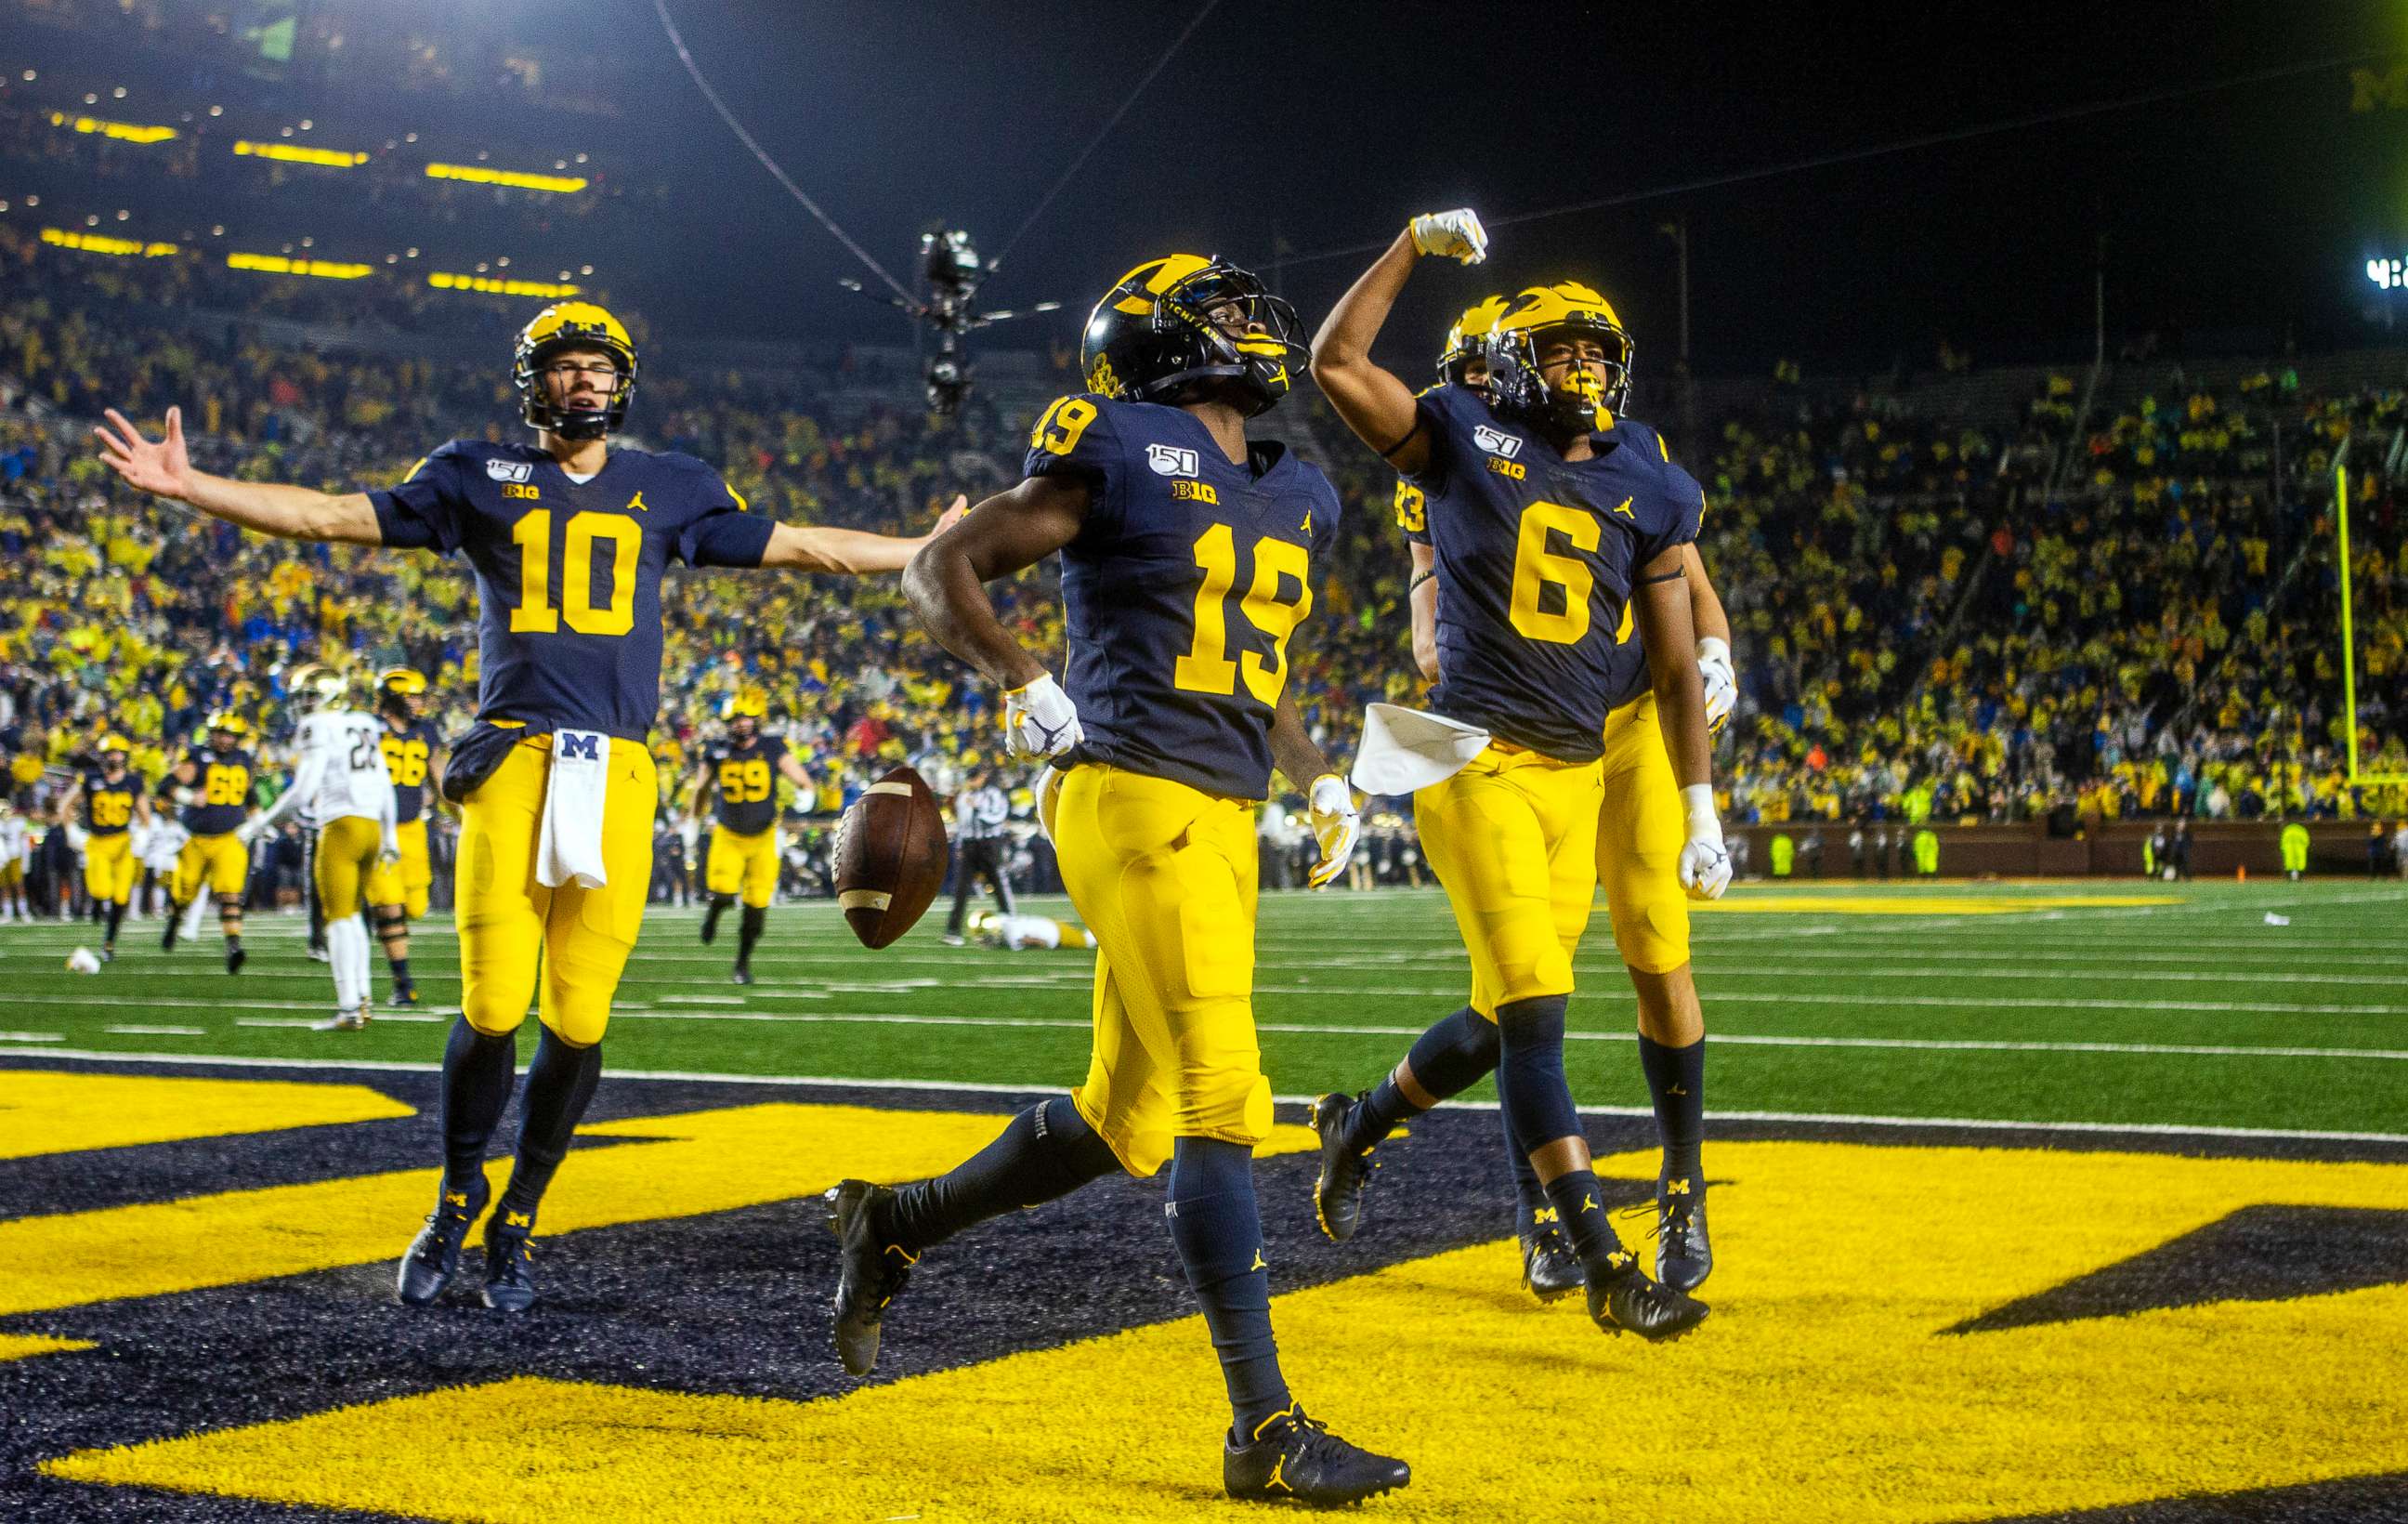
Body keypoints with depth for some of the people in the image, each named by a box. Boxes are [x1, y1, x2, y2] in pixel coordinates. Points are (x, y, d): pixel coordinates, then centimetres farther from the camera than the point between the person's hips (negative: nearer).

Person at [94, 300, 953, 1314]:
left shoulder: (670, 490, 17)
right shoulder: (479, 478, 12)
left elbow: (801, 548, 23)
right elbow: (331, 516, 9)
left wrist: (941, 551, 23)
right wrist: (186, 487, 1)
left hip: (617, 774, 1)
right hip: (513, 762, -1)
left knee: (578, 1020, -4)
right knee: (492, 1009, -9)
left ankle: (518, 1222, 17)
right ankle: (457, 1200, 17)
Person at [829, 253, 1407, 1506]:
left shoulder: (1297, 500, 18)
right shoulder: (1127, 455, -5)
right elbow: (938, 571, -3)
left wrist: (1318, 778, 15)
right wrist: (1021, 682, -18)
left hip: (1221, 827, 9)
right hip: (1140, 802, -8)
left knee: (1124, 1122, 14)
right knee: (1221, 1105, -11)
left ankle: (892, 1224, 35)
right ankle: (1265, 1429, -6)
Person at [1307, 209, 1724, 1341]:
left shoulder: (1645, 490, 10)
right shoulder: (1465, 442, 1)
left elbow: (1675, 667, 12)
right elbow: (1337, 364, -9)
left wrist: (1700, 811, 10)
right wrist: (1415, 246, -4)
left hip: (1578, 776, 5)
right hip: (1477, 760, -5)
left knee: (1509, 1016, 10)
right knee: (1535, 1011, -13)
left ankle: (1360, 1123, 38)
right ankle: (1606, 1267, -11)